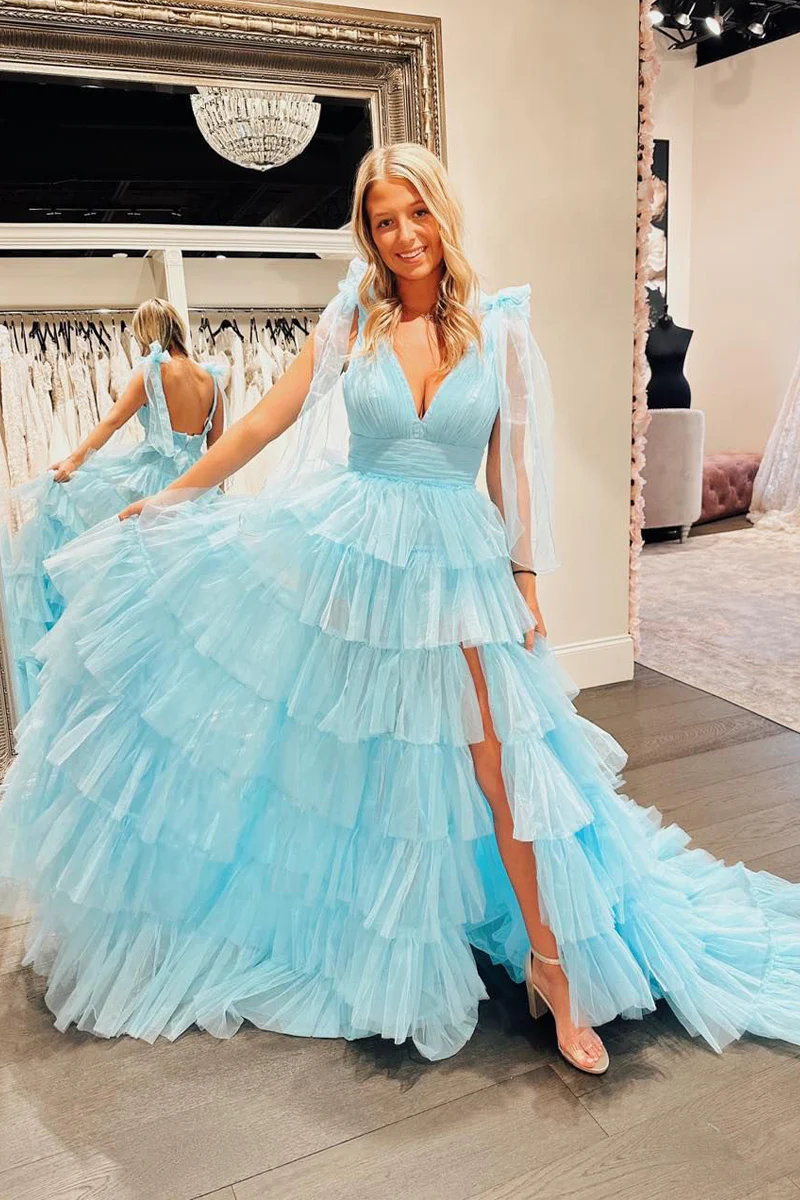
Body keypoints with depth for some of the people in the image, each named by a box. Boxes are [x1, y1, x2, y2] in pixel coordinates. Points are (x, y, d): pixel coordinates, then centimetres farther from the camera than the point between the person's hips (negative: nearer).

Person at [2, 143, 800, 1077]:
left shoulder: (499, 329, -1)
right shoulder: (351, 320, 0)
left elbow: (512, 468, 2)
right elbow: (263, 422, 5)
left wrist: (526, 584, 0)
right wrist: (169, 498, 8)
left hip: (459, 561, -1)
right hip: (351, 544, 1)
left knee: (500, 761, -2)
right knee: (348, 760, 12)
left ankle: (550, 963, 15)